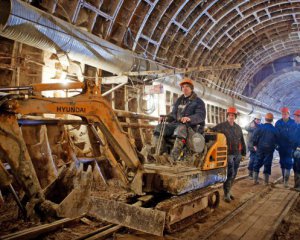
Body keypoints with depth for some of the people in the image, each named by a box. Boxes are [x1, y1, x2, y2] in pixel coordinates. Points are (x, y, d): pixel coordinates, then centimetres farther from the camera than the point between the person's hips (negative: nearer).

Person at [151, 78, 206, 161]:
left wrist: (189, 118, -31)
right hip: (176, 123, 6)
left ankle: (174, 156, -51)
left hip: (190, 126, -6)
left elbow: (201, 116, -10)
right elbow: (173, 113, 28)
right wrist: (166, 118, 5)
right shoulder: (179, 101, 25)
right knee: (159, 127, -17)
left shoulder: (198, 102, 5)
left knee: (181, 128, -41)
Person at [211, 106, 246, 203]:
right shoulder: (221, 126, -2)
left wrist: (243, 153, 18)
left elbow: (242, 141, 19)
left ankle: (228, 191, 26)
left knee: (234, 174, 12)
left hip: (237, 154, 6)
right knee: (229, 173, -9)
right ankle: (226, 193, 2)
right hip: (228, 154, -6)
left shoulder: (238, 128, 16)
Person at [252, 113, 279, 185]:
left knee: (258, 163, 9)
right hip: (270, 149, 0)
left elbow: (254, 137, -8)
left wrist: (255, 145, 2)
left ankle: (255, 180, 9)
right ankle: (266, 181, 10)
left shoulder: (260, 127, -7)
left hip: (260, 148, 0)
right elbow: (277, 140, 4)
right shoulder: (274, 129, -3)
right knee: (267, 164, 6)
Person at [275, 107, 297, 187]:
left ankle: (286, 180, -5)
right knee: (282, 162, 10)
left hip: (290, 146, -2)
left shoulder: (293, 123, -2)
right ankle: (284, 179, 21)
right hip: (281, 146, 2)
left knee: (288, 162, -7)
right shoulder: (278, 123, 1)